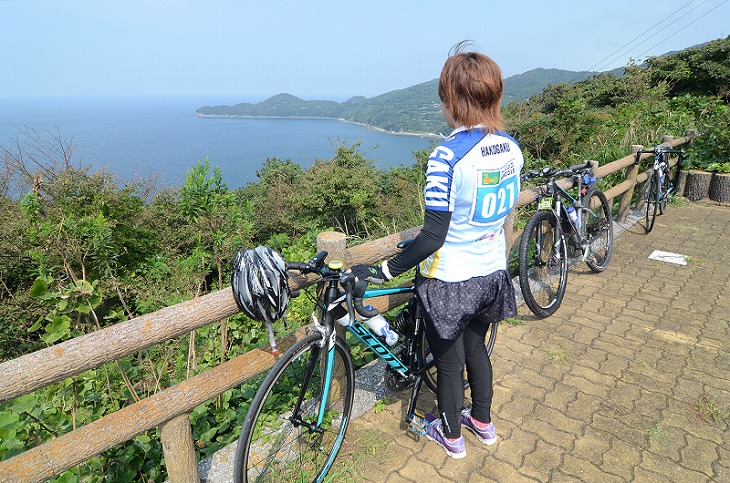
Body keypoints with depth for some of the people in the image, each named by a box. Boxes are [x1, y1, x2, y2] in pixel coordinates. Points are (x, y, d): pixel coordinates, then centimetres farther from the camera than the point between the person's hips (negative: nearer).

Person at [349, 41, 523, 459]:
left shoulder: (448, 156, -26)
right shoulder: (511, 146, -3)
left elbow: (433, 236, -27)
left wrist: (382, 271, -19)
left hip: (449, 281, -6)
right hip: (493, 272, 7)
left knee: (449, 363, 16)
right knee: (476, 348, 27)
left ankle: (451, 436, 40)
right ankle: (483, 422, 48)